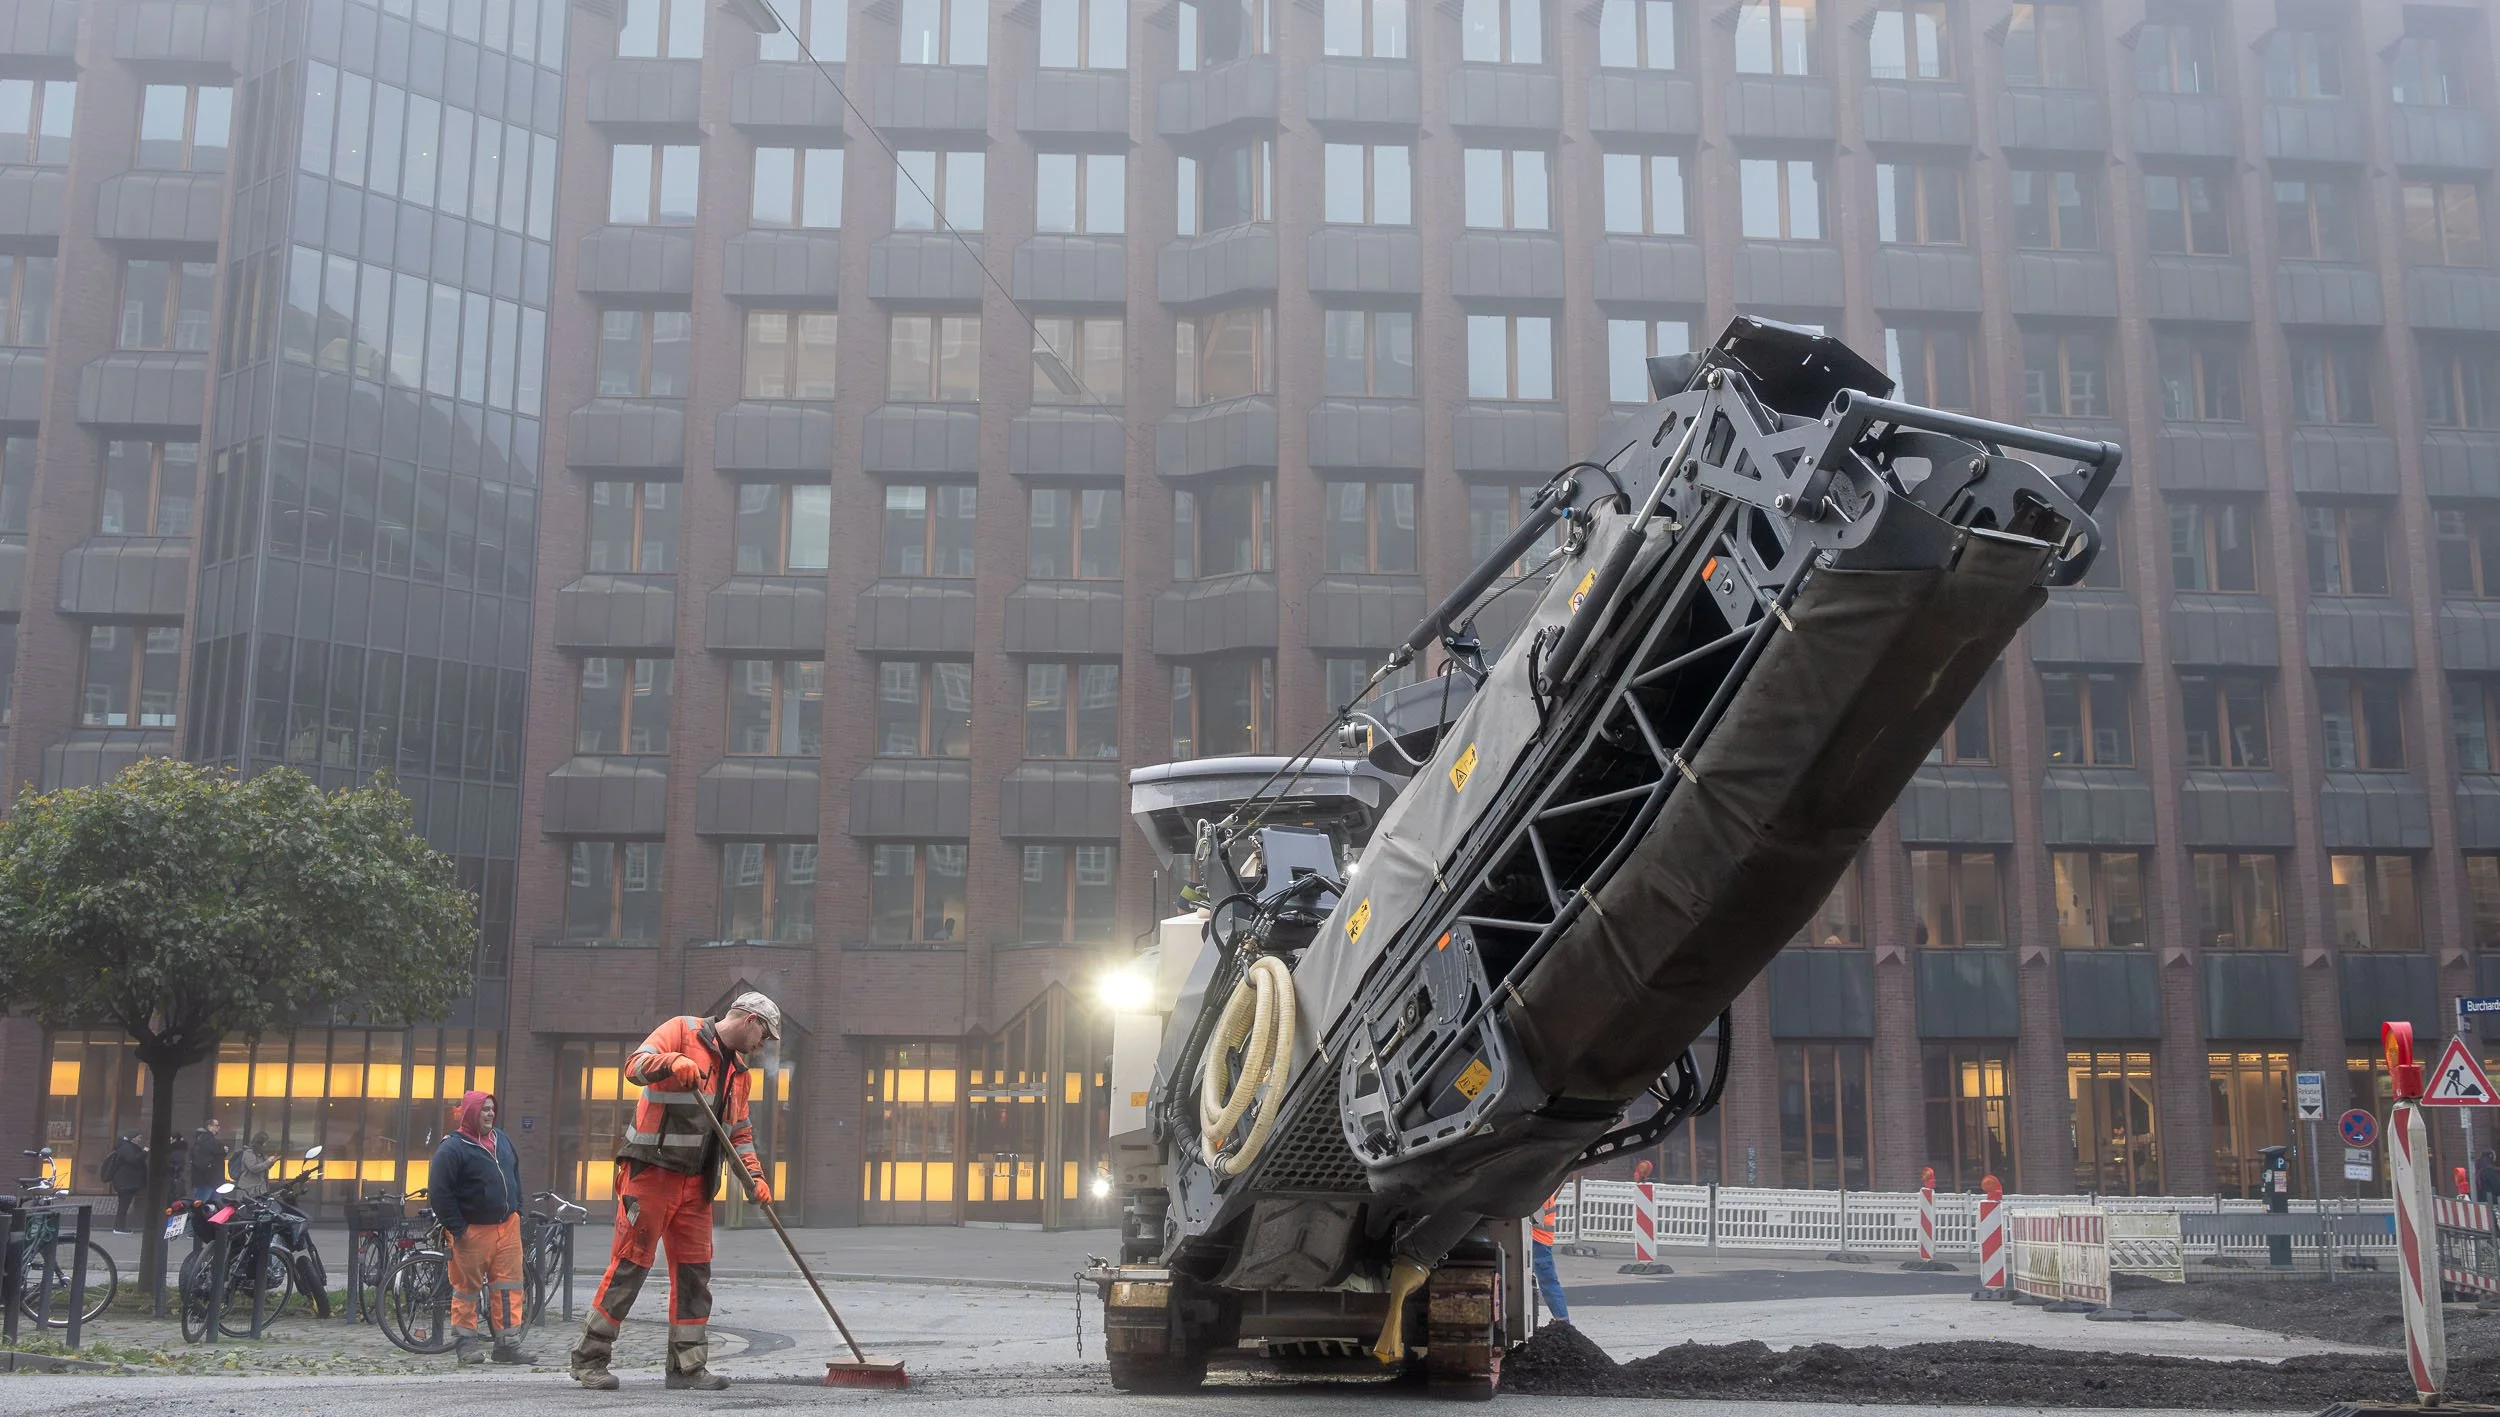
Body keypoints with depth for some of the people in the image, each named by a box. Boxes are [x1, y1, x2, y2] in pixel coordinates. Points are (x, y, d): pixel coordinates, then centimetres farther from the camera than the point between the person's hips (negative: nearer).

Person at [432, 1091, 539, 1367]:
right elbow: (439, 1191, -13)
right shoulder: (453, 1148, -11)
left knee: (509, 1287, 3)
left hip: (507, 1227, 6)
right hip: (473, 1231, -6)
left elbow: (515, 1175, 23)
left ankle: (508, 1344, 7)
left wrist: (517, 1210, 15)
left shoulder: (501, 1139, 12)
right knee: (467, 1289, 4)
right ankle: (465, 1344, 14)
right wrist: (457, 1228, -14)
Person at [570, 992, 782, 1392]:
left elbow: (740, 1133, 21)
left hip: (696, 1181, 8)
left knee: (694, 1270, 6)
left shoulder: (738, 1070, 19)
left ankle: (687, 1365, 13)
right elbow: (635, 1066, -17)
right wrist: (672, 1062, -36)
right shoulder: (683, 1030, -3)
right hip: (651, 1171, -8)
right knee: (630, 1262, -5)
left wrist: (755, 1177, 6)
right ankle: (589, 1358, 4)